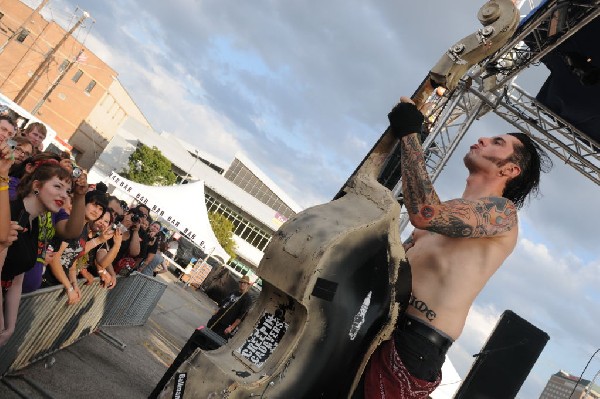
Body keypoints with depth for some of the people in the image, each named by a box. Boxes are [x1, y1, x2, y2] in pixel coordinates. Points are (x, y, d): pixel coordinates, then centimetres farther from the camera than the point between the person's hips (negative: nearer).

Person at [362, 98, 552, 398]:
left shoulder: (501, 210, -5)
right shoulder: (451, 212, 24)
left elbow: (425, 213, -24)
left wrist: (409, 134, -14)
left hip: (415, 344, -7)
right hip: (383, 326, 8)